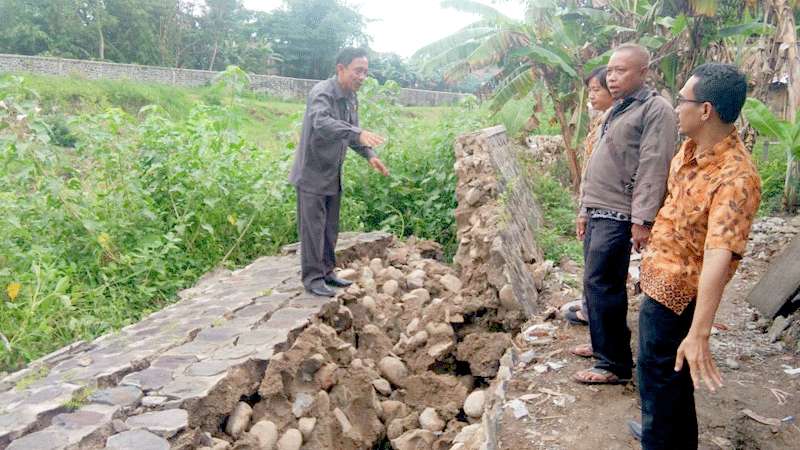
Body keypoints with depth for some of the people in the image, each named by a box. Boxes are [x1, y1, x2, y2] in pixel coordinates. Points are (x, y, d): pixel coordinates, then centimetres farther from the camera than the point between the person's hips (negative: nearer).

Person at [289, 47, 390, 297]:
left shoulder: (351, 98, 7)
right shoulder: (322, 93, -20)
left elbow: (353, 133, 17)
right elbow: (322, 123, -40)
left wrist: (370, 155, 2)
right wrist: (359, 134, -52)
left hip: (333, 175, 8)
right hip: (312, 173, -8)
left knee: (331, 228, 15)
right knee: (313, 228, -2)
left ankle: (327, 271, 27)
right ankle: (312, 278, 8)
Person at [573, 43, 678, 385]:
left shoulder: (656, 110, -8)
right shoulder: (616, 111, 20)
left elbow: (653, 168, -17)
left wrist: (642, 219, -22)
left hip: (618, 216, -9)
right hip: (598, 213, 9)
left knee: (601, 285, -8)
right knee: (598, 284, 14)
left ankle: (614, 365, 2)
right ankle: (605, 344, 28)